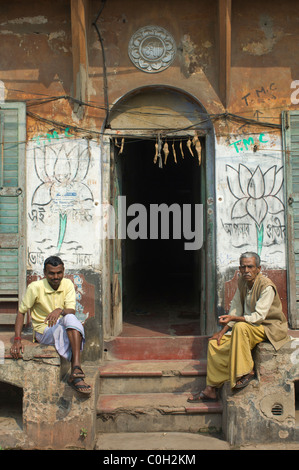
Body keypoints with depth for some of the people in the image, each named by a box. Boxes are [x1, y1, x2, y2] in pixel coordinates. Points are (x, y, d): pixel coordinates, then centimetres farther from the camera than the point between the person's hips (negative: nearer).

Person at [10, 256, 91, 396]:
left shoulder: (67, 284, 0)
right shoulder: (35, 287, -9)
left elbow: (72, 311, -10)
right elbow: (21, 312, -2)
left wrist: (60, 310, -34)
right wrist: (17, 339, -12)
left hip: (64, 328, 3)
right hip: (43, 331, -2)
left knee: (70, 318, -35)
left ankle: (76, 368, -44)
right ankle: (76, 376, -36)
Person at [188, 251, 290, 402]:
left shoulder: (266, 286, -20)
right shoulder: (242, 282, 3)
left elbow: (258, 316, -27)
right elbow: (235, 309, 7)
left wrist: (233, 318, -37)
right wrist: (223, 330, -2)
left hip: (270, 329, -8)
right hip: (250, 326, 8)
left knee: (241, 327, -37)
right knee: (215, 343, -4)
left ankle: (246, 372, -22)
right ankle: (211, 390, 1)